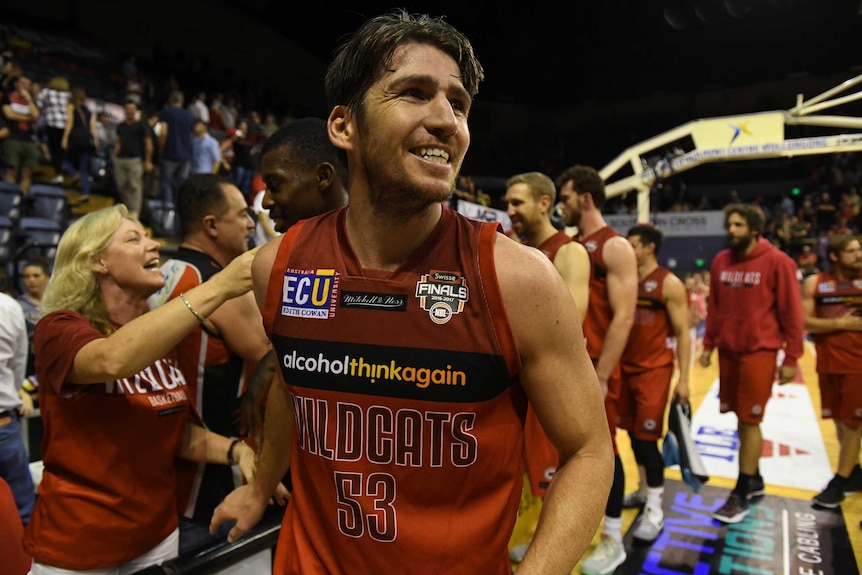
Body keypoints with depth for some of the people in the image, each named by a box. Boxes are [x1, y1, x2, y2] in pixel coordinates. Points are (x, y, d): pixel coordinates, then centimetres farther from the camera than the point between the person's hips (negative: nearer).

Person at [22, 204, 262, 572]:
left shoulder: (161, 336, 4)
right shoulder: (59, 329, -15)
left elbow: (179, 433, 6)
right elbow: (112, 360, -38)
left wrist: (235, 450, -13)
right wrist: (219, 286, -40)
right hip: (76, 545, -5)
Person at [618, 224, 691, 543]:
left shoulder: (669, 284, -9)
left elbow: (682, 334, -9)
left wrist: (683, 379, -14)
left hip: (654, 370, -6)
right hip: (625, 367, 6)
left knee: (647, 437, -5)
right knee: (634, 433, 13)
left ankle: (655, 510, 7)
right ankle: (645, 491, 30)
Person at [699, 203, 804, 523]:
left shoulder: (777, 262, -8)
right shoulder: (720, 261, 6)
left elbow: (792, 313, -7)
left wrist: (791, 358, -8)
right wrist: (708, 345, 11)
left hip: (759, 352, -5)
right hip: (728, 351, 5)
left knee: (750, 422, -1)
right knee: (742, 419, 13)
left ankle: (741, 494, 10)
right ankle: (754, 479, 31)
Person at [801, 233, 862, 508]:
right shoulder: (814, 283, -1)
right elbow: (804, 322, -7)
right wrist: (840, 323, -15)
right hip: (828, 363, 2)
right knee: (840, 420, 13)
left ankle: (839, 482, 12)